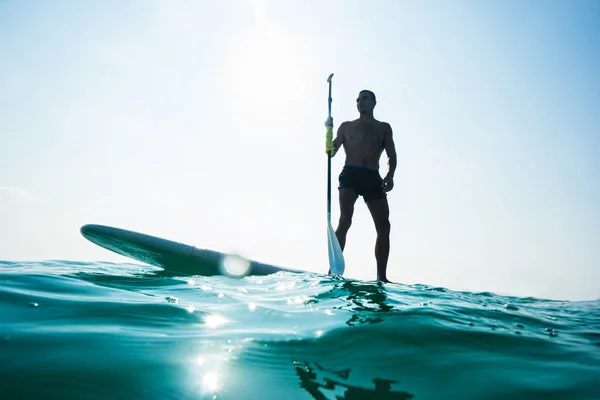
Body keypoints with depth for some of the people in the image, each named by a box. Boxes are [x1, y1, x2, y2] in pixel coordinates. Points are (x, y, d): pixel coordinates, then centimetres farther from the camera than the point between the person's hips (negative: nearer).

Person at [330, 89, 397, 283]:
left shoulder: (384, 128, 19)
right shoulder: (346, 126, 18)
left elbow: (392, 156, 11)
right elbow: (331, 152, 13)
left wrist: (390, 175, -9)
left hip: (373, 178, 2)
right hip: (350, 174, -2)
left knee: (384, 226, -5)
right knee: (345, 220, -21)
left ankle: (382, 277, 1)